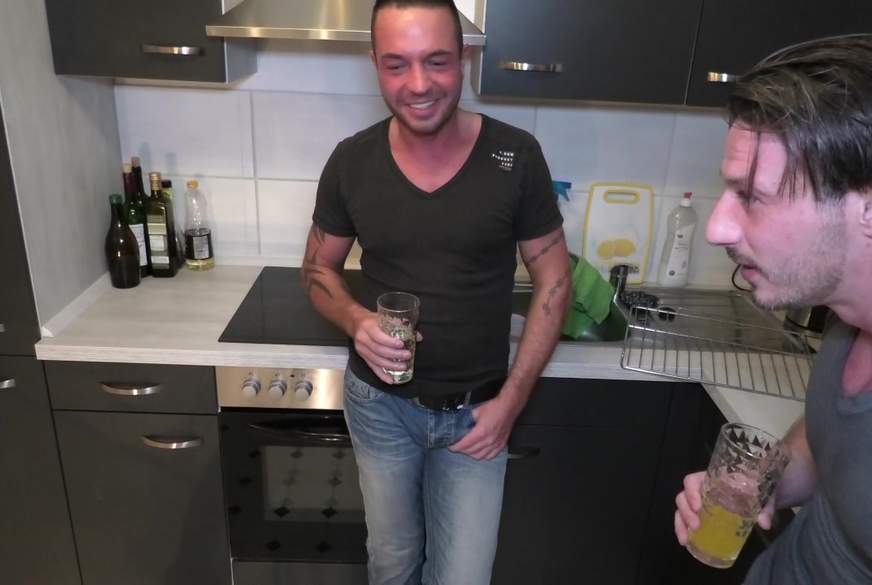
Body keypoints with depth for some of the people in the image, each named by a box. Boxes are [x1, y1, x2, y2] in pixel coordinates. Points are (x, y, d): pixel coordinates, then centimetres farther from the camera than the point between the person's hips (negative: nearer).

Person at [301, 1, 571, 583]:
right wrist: (355, 319, -18)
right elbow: (319, 269, 4)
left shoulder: (516, 156, -14)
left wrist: (511, 400, -10)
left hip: (477, 410, -1)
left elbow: (553, 282, -6)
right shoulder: (351, 162, -9)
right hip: (380, 404, 2)